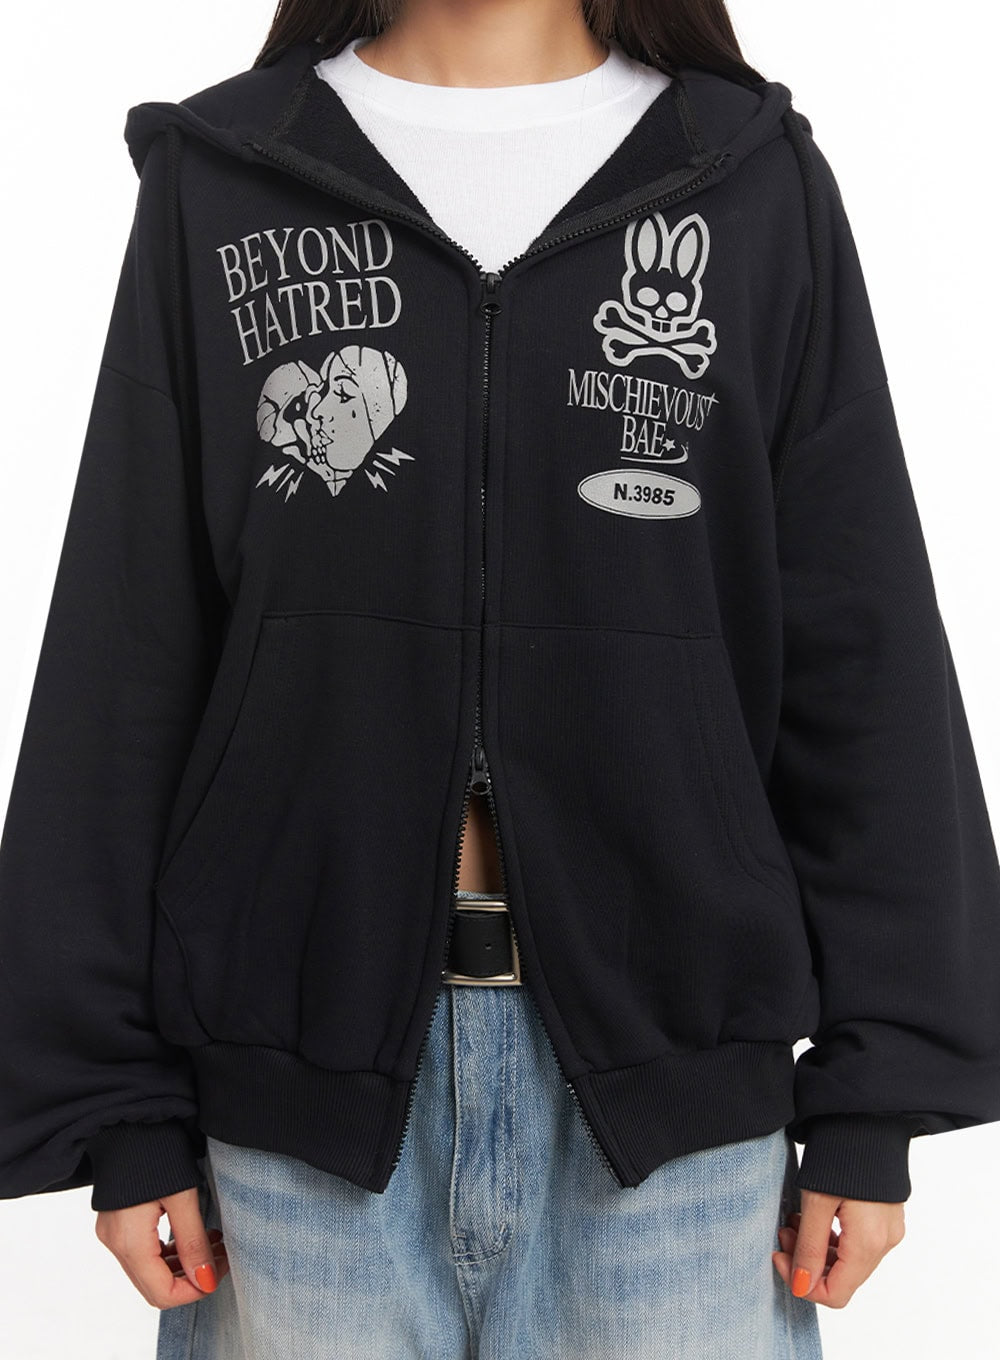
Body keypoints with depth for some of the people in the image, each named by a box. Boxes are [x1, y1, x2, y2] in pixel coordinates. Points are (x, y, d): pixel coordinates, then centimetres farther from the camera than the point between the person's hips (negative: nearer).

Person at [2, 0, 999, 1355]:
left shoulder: (757, 184, 4)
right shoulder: (216, 186, 4)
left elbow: (865, 662, 2)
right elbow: (122, 667, 2)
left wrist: (874, 1095, 0)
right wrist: (115, 1101, 0)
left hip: (668, 1064, 1)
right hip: (301, 1073, 0)